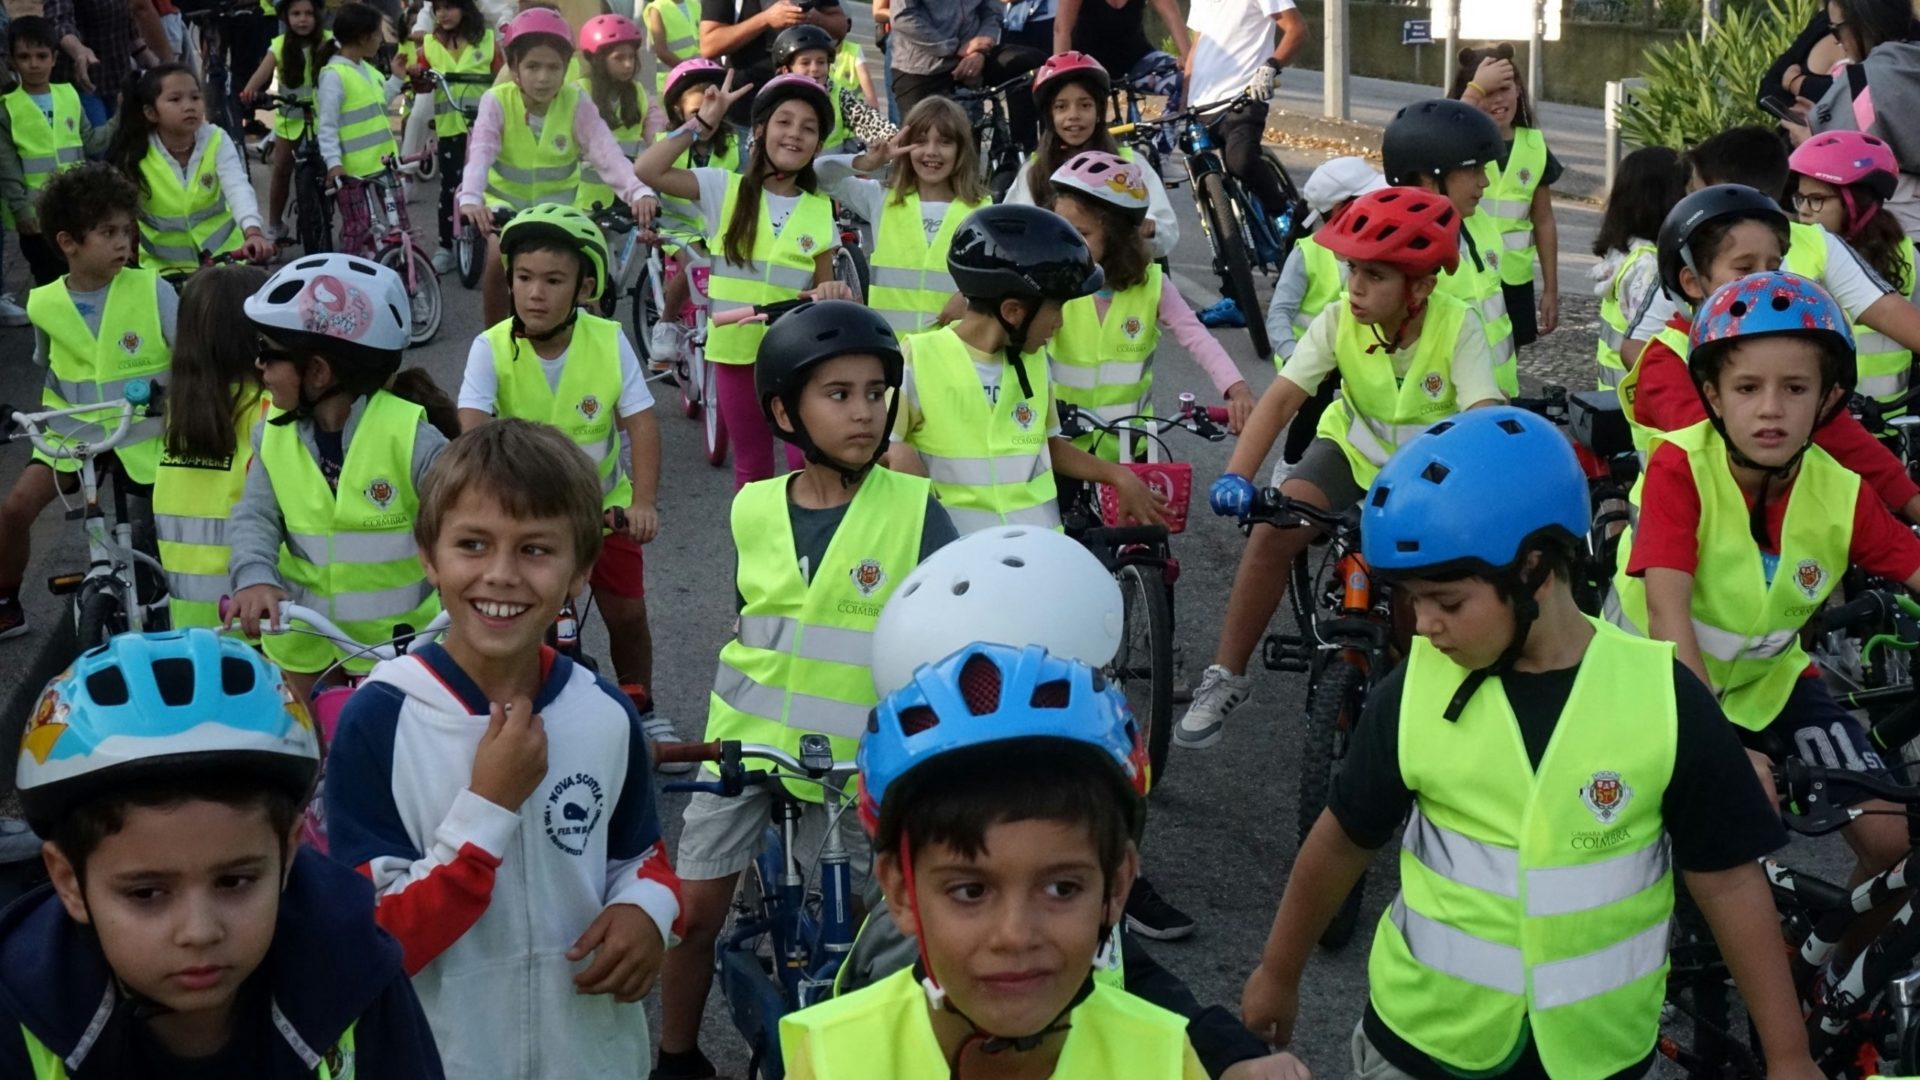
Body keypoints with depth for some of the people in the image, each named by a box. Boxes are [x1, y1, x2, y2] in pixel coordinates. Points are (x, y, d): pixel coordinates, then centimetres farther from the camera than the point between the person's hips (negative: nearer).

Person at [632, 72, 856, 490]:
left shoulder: (820, 209, 5)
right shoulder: (724, 189, -2)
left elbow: (821, 288, 10)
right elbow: (646, 171, -13)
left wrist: (833, 294, -14)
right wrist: (702, 122, -13)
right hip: (737, 348, -1)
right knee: (752, 468, 11)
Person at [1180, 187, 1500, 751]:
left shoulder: (1458, 327, -24)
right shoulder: (1339, 320, -18)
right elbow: (1283, 396, -26)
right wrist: (1236, 475, -41)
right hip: (1353, 448, 2)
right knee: (1273, 531, -24)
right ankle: (1226, 677, -12)